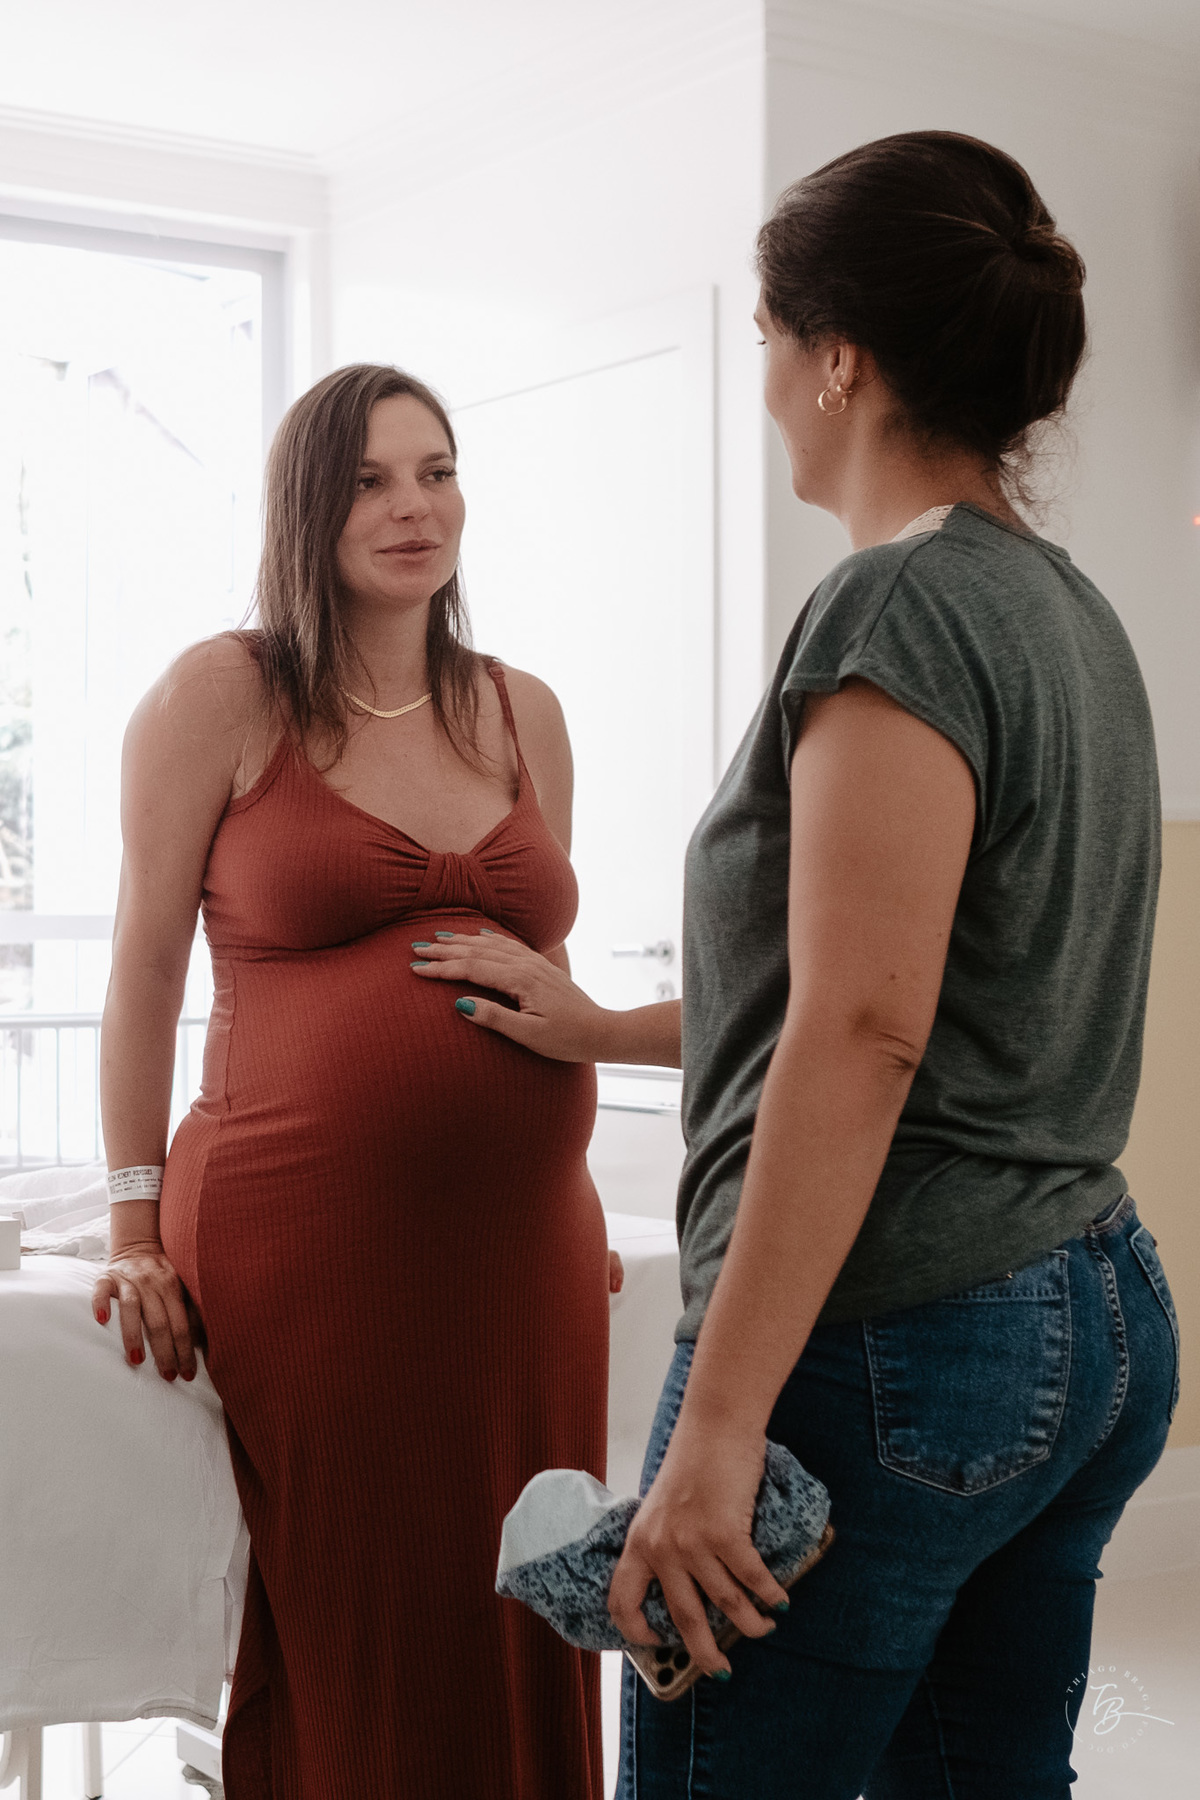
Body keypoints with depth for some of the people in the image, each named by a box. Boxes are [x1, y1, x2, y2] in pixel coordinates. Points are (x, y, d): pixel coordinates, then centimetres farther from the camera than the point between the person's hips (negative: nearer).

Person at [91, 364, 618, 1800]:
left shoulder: (524, 715, 13)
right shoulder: (223, 694, 0)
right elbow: (147, 966, 1)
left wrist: (573, 1194, 16)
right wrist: (138, 1227, -1)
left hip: (522, 1245, 4)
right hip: (304, 1244, -4)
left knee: (509, 1639, 8)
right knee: (338, 1652, 4)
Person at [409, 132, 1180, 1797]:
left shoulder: (901, 608, -14)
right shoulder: (1069, 607, 14)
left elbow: (863, 1038, -21)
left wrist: (717, 1424, -21)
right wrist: (607, 1028, 29)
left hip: (894, 1338, -9)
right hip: (1098, 1319, 9)